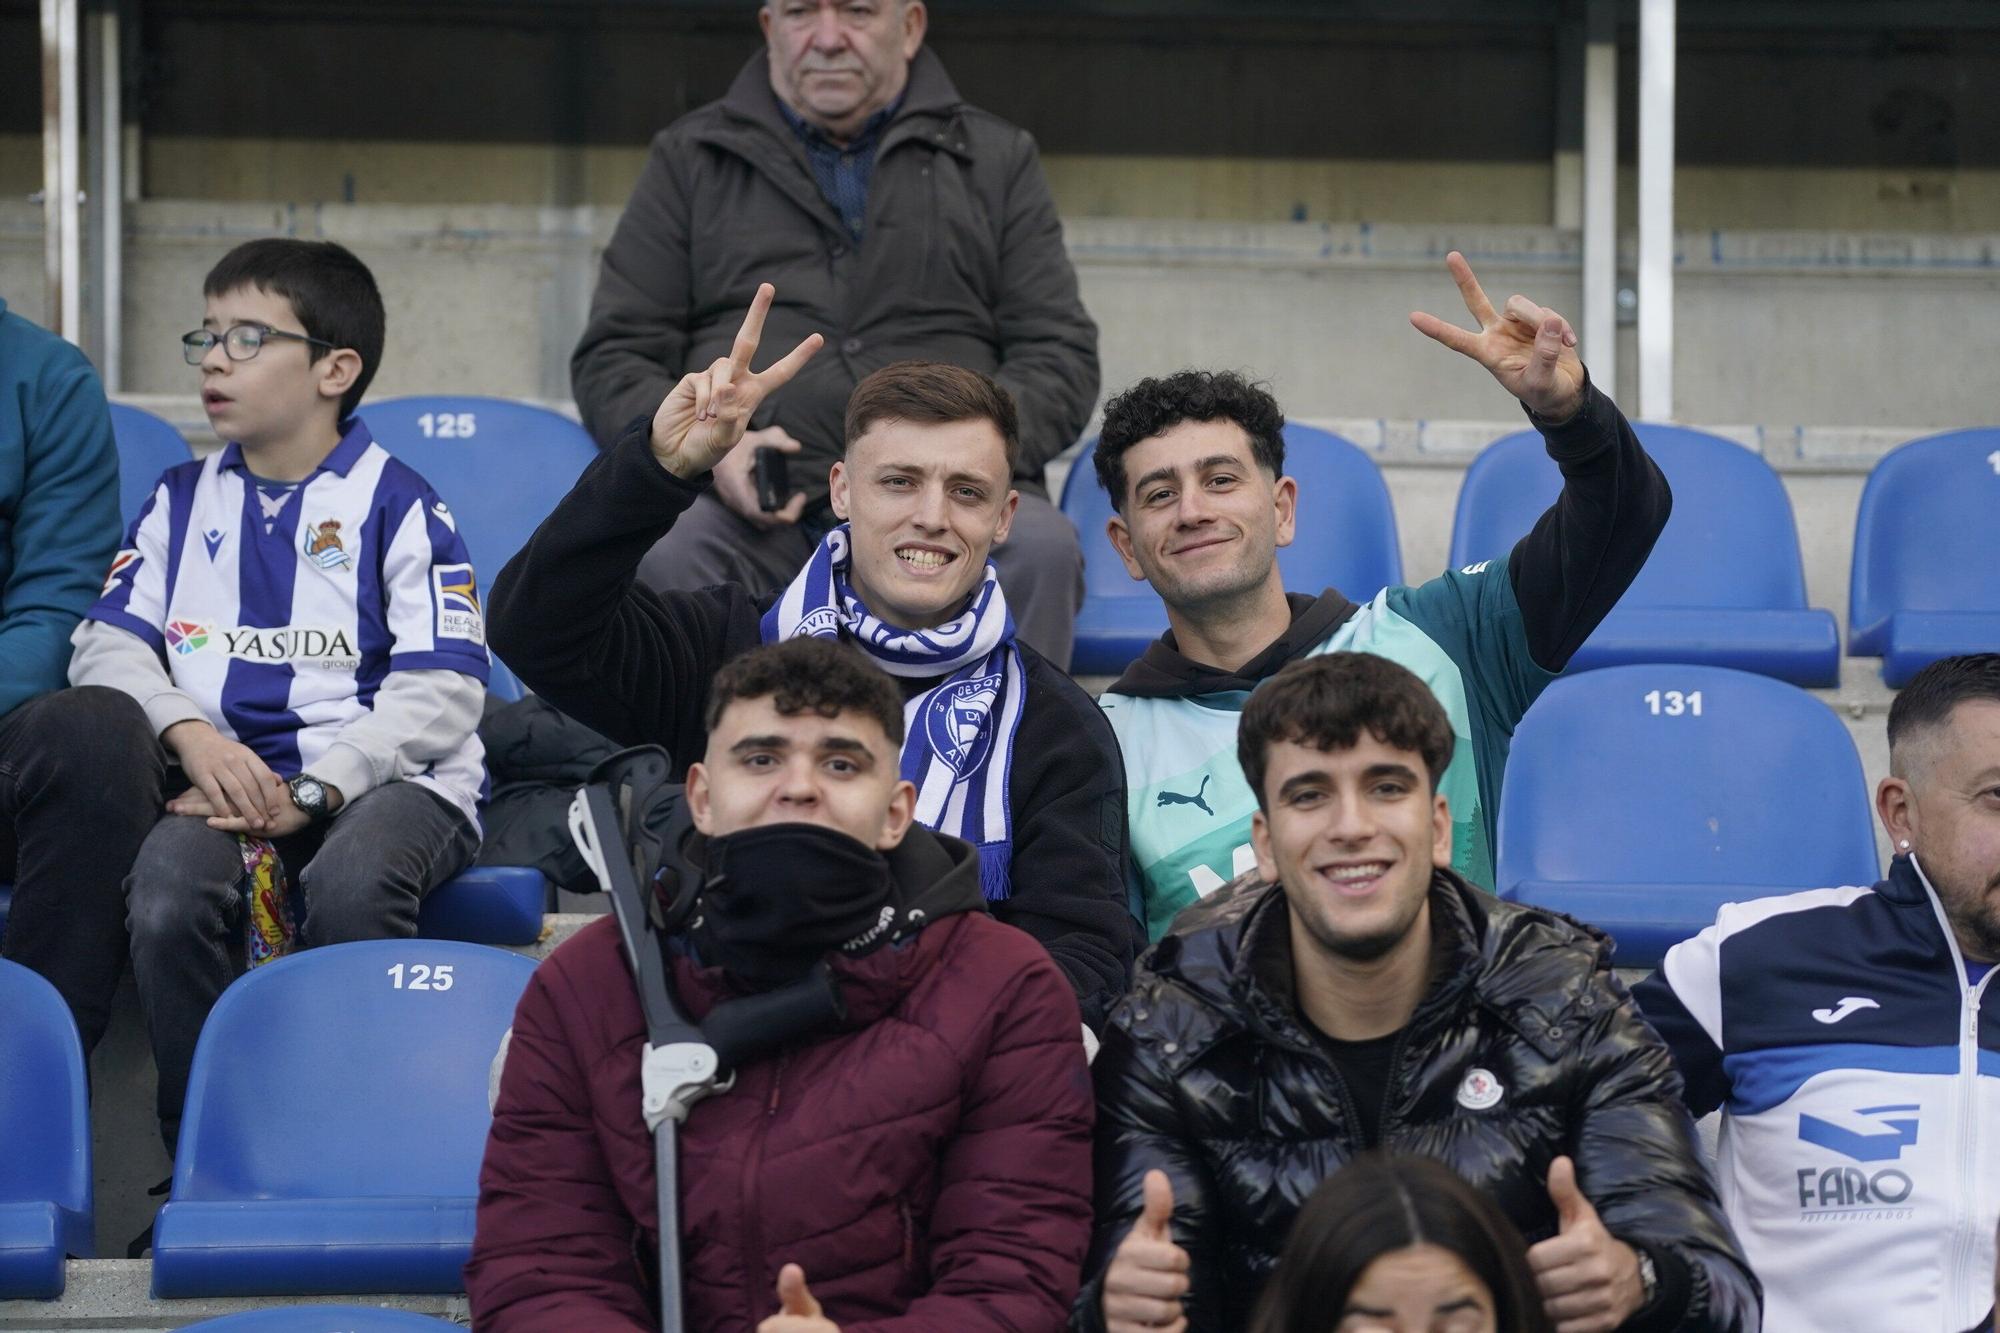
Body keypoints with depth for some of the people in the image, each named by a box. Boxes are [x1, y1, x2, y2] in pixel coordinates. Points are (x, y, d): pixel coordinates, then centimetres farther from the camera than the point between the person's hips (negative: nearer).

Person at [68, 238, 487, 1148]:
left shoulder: (397, 506, 3)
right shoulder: (182, 501, 20)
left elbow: (442, 693, -6)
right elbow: (107, 646, 12)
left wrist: (312, 790, -17)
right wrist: (191, 735, -10)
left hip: (382, 777, -3)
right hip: (225, 781, 3)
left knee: (352, 885, -39)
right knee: (166, 892, -32)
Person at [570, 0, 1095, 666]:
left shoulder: (998, 158, 21)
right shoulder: (688, 157, 20)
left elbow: (1060, 355, 14)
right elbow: (612, 361, 15)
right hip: (754, 508, 0)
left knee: (1041, 550, -34)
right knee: (663, 553, -35)